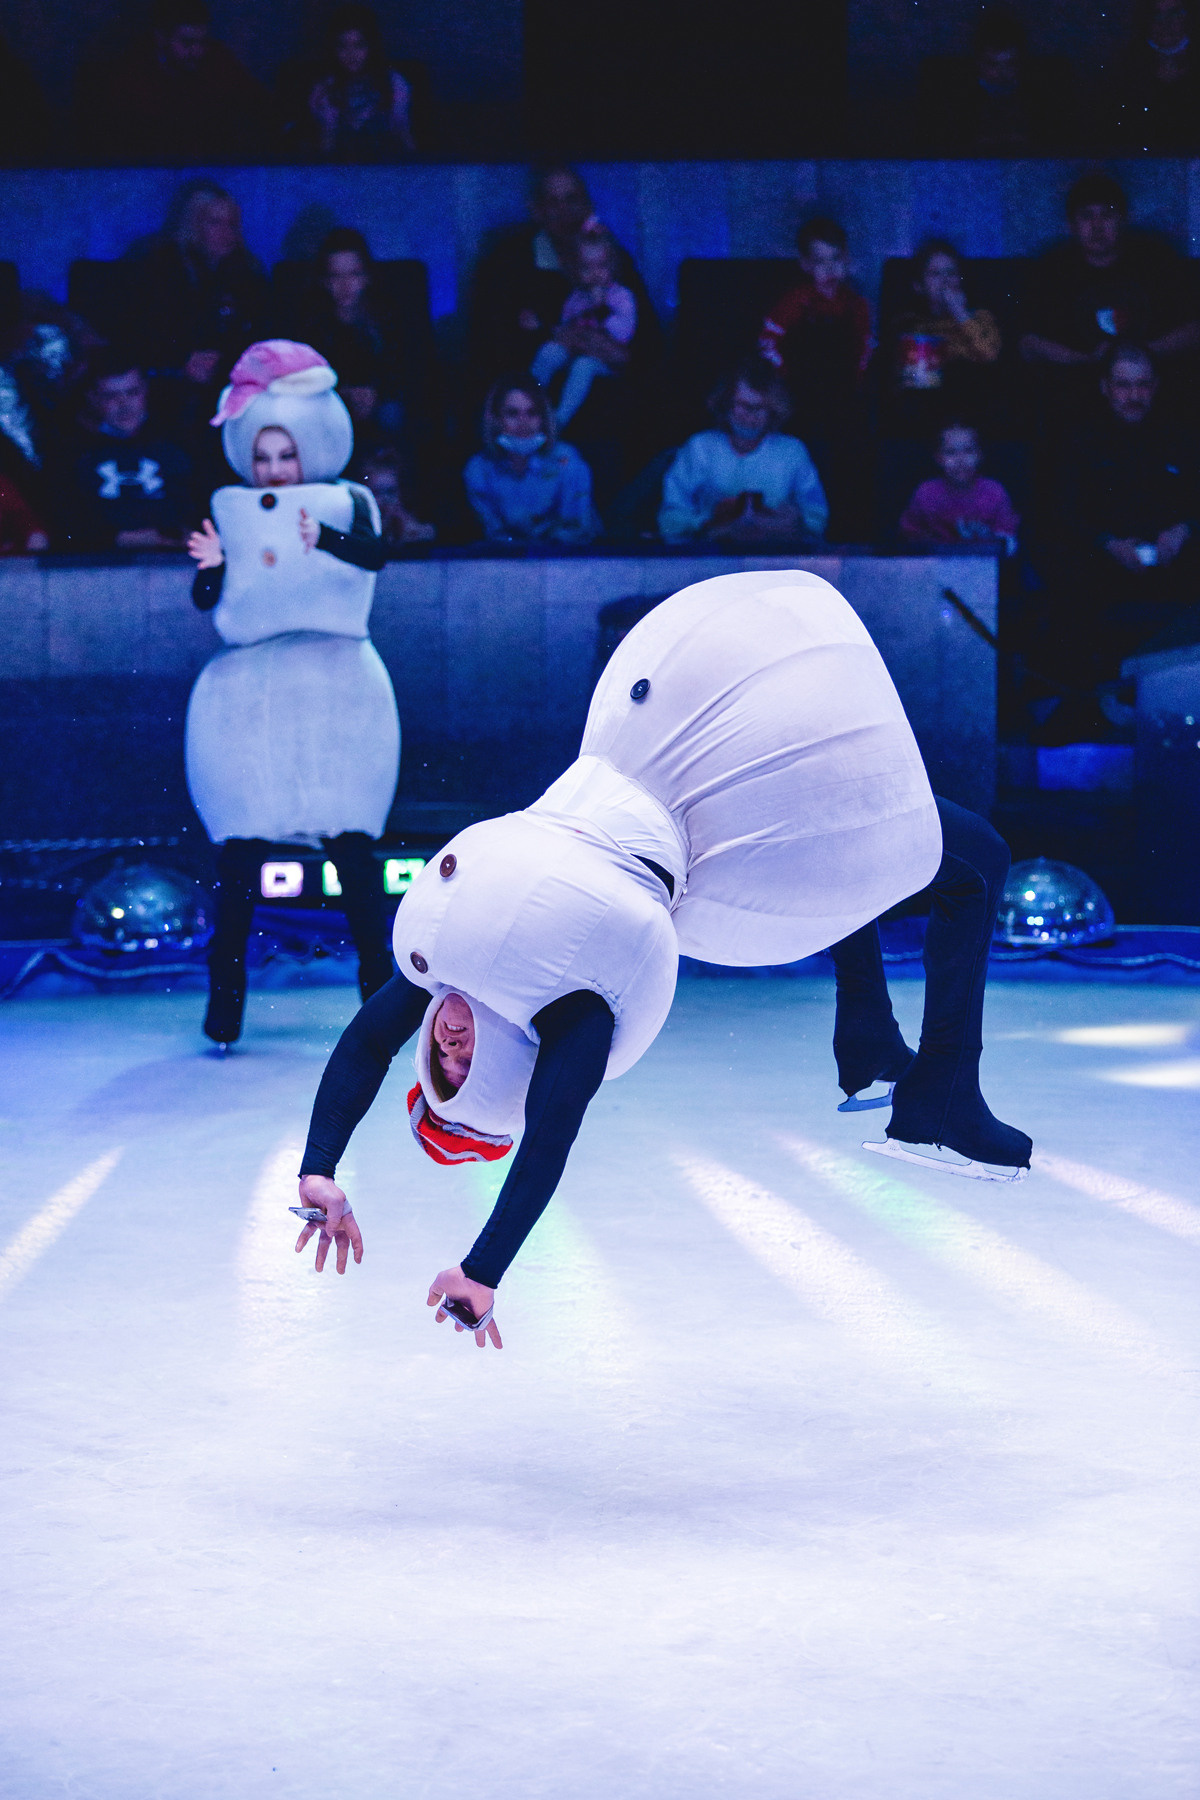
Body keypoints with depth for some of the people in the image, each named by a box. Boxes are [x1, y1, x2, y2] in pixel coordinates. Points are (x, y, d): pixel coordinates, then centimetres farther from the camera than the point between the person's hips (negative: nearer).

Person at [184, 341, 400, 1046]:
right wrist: (212, 567, -16)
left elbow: (374, 553, -15)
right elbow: (207, 601, 5)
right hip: (249, 687, 1)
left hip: (335, 682, -1)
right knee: (240, 842, -4)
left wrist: (323, 539, -34)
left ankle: (379, 979, 7)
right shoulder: (232, 511, 11)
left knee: (351, 839, -4)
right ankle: (226, 989, 2)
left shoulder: (348, 502, 6)